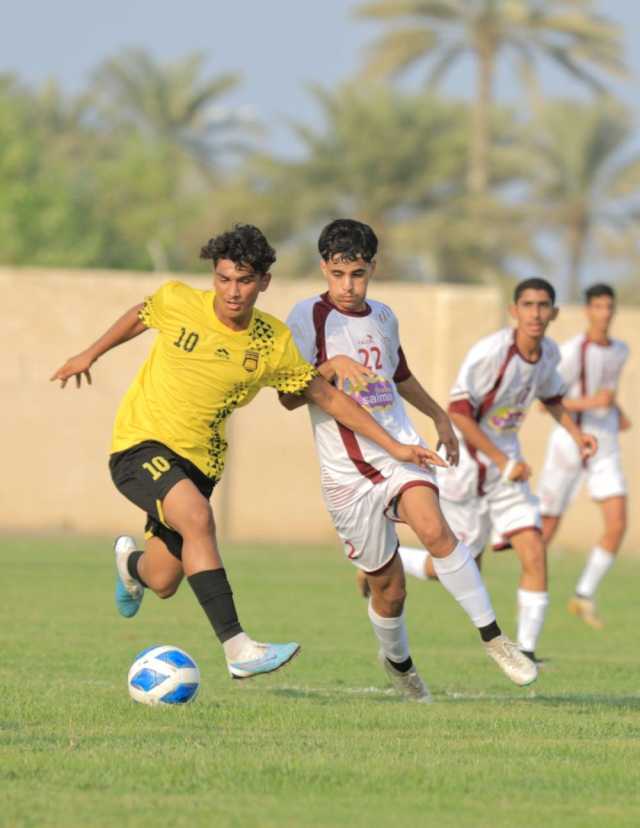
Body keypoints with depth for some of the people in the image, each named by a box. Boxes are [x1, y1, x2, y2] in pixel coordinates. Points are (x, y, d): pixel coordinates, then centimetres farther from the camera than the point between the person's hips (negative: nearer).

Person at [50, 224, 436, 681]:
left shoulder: (274, 343, -6)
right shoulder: (178, 302, -11)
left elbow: (327, 396, 4)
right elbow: (139, 316, 13)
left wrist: (394, 446, 2)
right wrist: (89, 355, 24)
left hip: (198, 461, 4)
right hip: (141, 444, -3)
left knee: (162, 584, 6)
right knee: (197, 518, -32)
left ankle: (131, 563, 47)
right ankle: (238, 648, -38)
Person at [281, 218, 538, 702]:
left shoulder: (383, 317, 11)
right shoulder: (309, 316, -4)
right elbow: (289, 397, -10)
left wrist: (440, 417, 38)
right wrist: (333, 366, -25)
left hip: (400, 452, 2)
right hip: (347, 471, -2)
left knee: (435, 531, -28)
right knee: (388, 585, 3)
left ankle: (493, 637, -22)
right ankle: (397, 660, 34)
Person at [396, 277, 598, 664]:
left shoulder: (549, 353, 0)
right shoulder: (491, 352, -23)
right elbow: (458, 414, -23)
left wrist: (576, 433, 7)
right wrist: (503, 462, -23)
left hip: (508, 464, 6)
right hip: (466, 466, -6)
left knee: (535, 554, -9)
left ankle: (526, 650, -3)